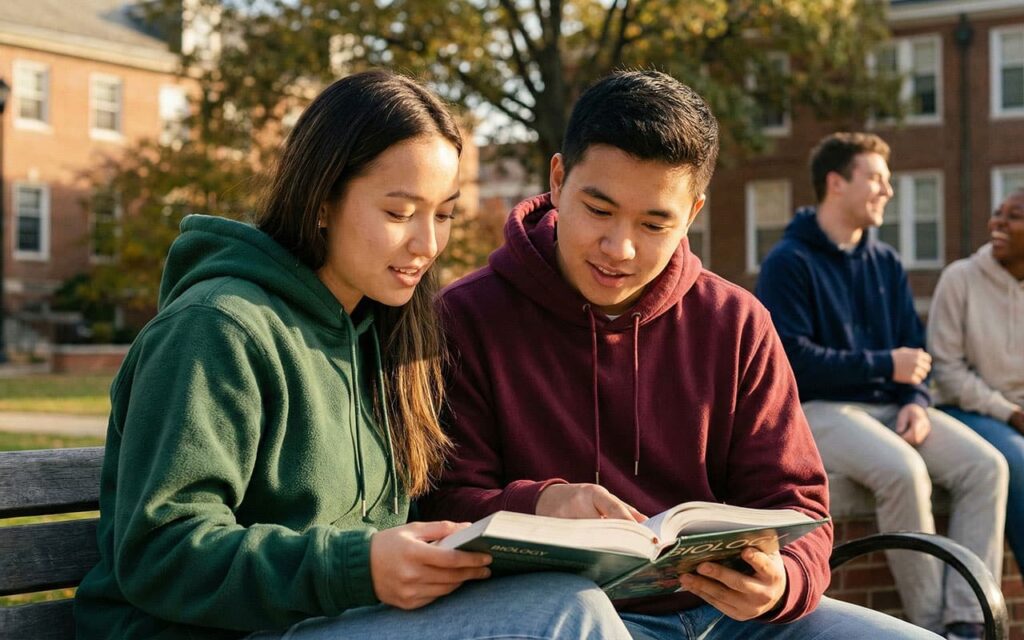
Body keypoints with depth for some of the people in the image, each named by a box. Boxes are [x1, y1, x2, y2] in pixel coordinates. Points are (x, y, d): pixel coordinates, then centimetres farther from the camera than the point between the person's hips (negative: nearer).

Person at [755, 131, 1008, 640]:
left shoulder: (886, 263, 14)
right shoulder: (789, 263, -7)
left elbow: (913, 350, 15)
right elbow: (792, 359, -15)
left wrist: (916, 402, -7)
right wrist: (885, 366, -15)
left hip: (889, 405, 7)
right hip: (819, 409, -6)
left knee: (986, 465, -18)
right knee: (904, 470, -34)